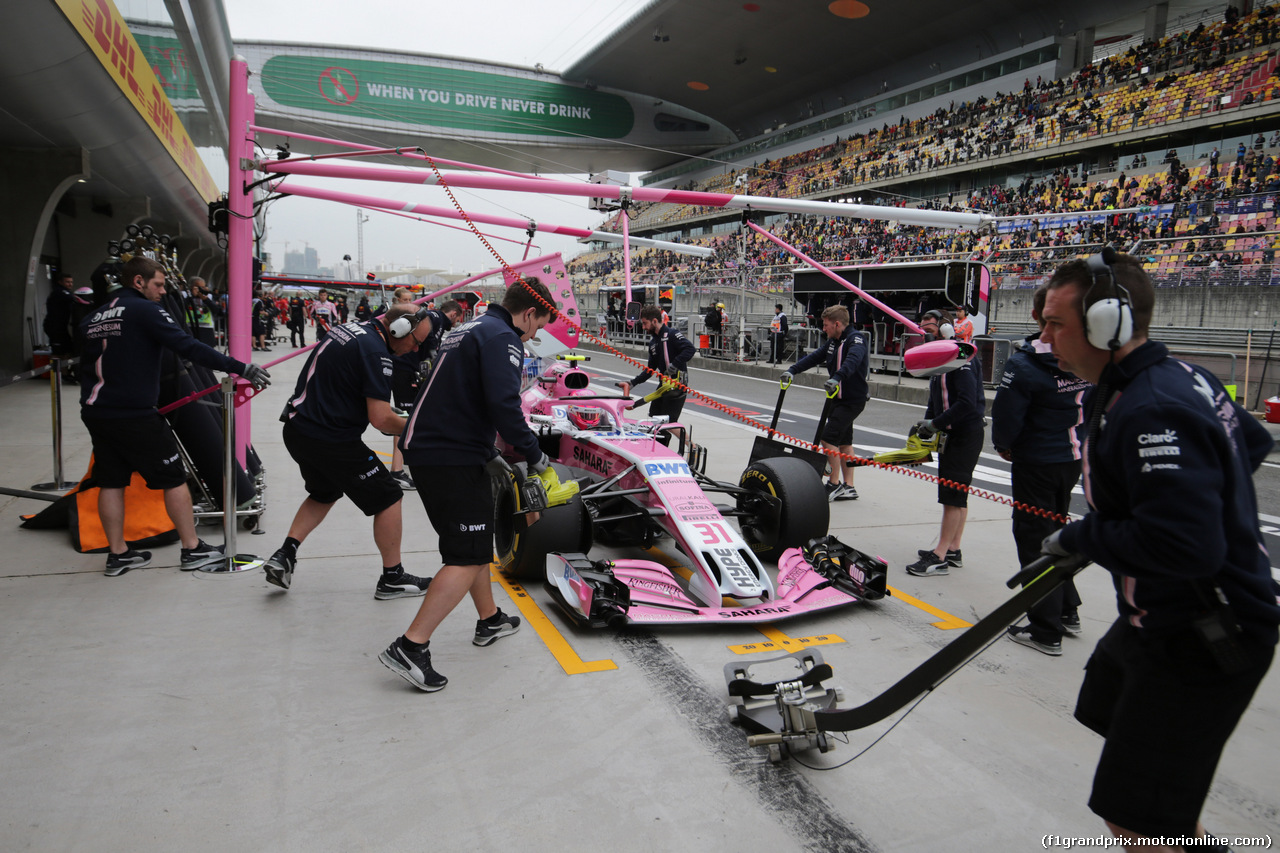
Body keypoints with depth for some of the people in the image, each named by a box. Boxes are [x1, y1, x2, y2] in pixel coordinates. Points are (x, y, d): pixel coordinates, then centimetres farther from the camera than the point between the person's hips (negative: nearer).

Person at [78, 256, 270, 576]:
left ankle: (118, 554, 21)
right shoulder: (144, 310, -10)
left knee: (112, 481, 14)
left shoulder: (93, 318, 13)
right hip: (134, 414, -8)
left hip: (96, 413, 8)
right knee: (173, 478, 3)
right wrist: (239, 367, -25)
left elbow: (86, 366, 21)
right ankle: (193, 550, 10)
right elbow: (188, 347, -21)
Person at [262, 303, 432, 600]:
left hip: (296, 430, 9)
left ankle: (284, 555, 21)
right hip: (331, 441, -9)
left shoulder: (349, 330, 10)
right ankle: (392, 578, 13)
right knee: (388, 498, 4)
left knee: (324, 493, 31)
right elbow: (381, 419, -23)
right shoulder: (375, 351, -18)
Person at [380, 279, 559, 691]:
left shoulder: (470, 329, 19)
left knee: (475, 539, 22)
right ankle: (410, 647, -9)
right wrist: (535, 456, -12)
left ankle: (489, 620, 35)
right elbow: (503, 406, -25)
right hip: (455, 458, -10)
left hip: (424, 450, 10)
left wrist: (491, 452, 29)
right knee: (469, 558, -6)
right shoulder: (502, 338, -12)